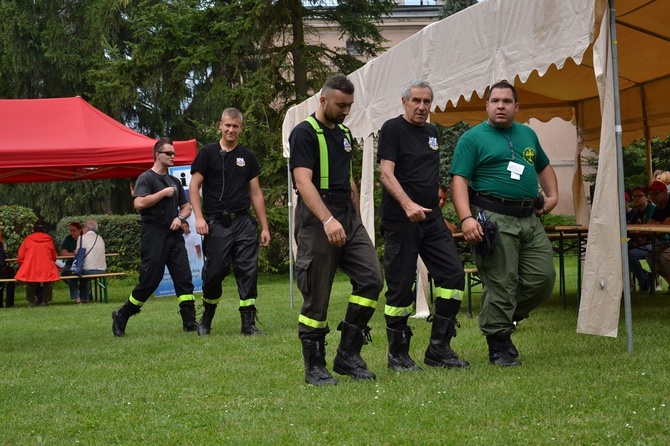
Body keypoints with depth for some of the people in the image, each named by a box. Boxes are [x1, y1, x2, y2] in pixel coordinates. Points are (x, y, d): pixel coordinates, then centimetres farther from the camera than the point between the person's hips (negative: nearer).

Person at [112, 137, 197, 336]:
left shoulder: (174, 181, 19)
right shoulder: (146, 178, -3)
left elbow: (186, 207, 23)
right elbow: (139, 203, -19)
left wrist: (180, 217, 1)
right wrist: (164, 193, -13)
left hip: (174, 235, 7)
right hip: (154, 236, -7)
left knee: (184, 277, -4)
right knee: (149, 281, -5)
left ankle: (189, 321, -4)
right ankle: (121, 315, 11)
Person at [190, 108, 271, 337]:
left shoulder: (247, 156, 13)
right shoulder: (208, 153, 3)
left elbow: (255, 193, 14)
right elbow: (194, 186, 0)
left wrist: (264, 227, 10)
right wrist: (199, 217, -12)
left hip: (244, 222, 3)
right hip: (216, 223, -3)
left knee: (248, 271, -4)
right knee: (214, 272, -1)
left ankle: (248, 322, -1)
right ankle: (206, 318, 21)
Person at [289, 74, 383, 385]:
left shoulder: (345, 134, 18)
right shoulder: (304, 133, -8)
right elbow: (303, 182, -19)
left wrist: (357, 219, 18)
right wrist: (328, 220, -32)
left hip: (349, 219, 7)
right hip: (316, 220, -7)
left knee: (371, 279, -4)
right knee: (317, 297, -3)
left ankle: (348, 355, 5)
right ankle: (314, 367, 8)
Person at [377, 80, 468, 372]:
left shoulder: (432, 132, 17)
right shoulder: (393, 129, -4)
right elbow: (386, 173, -15)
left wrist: (435, 199, 15)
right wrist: (408, 205, -27)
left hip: (432, 218, 7)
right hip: (399, 220, -7)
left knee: (453, 274, -1)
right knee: (401, 286, -3)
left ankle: (439, 349, 7)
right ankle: (398, 355, 9)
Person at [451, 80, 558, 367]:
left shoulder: (527, 135, 19)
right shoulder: (473, 138, 0)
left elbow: (544, 167, 33)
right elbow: (459, 180, -8)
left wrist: (552, 196, 16)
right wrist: (466, 218, -21)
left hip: (530, 218, 6)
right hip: (494, 219, -6)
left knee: (543, 278, 2)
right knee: (500, 284, -5)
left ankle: (505, 319, 24)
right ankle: (499, 346, 5)